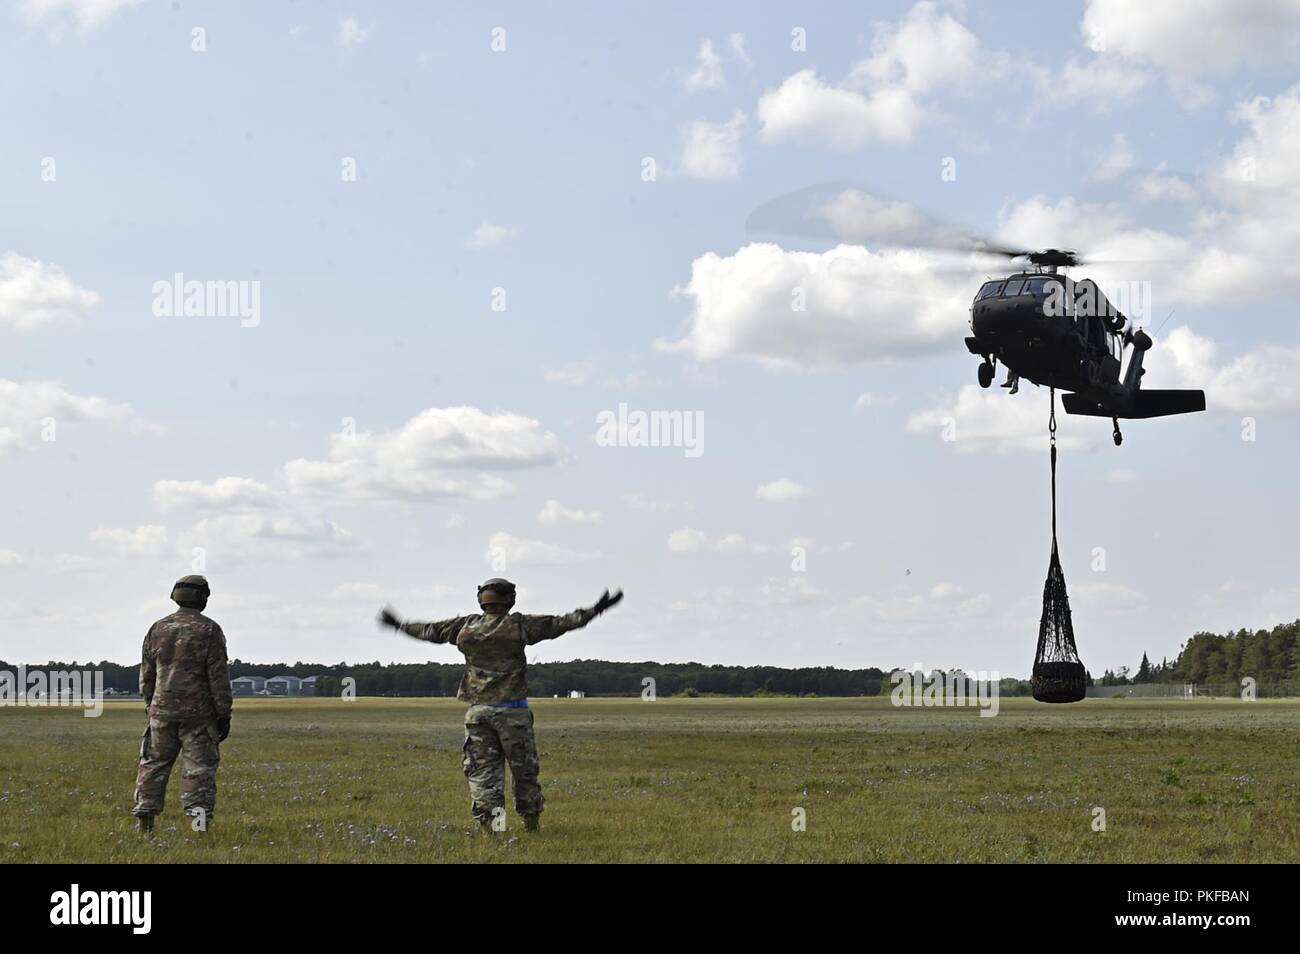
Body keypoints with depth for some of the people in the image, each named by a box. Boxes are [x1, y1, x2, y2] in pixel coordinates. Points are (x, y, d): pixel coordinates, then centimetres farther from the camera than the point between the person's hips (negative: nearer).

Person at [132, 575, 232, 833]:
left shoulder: (157, 629, 7)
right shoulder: (209, 631, -6)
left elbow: (146, 675, 12)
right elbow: (219, 676, -8)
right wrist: (224, 714, -3)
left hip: (162, 709, 4)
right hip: (198, 713, -4)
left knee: (154, 763, 12)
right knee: (199, 767, -1)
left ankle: (144, 818, 11)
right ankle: (199, 822, -7)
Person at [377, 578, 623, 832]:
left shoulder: (466, 627, 5)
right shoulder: (519, 625, -5)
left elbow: (430, 631, 17)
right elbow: (558, 624, -7)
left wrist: (399, 624, 33)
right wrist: (594, 611, -2)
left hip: (478, 711, 3)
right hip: (513, 711, -2)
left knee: (482, 769, 5)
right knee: (525, 768, 9)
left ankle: (490, 814, -13)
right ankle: (531, 821, 16)